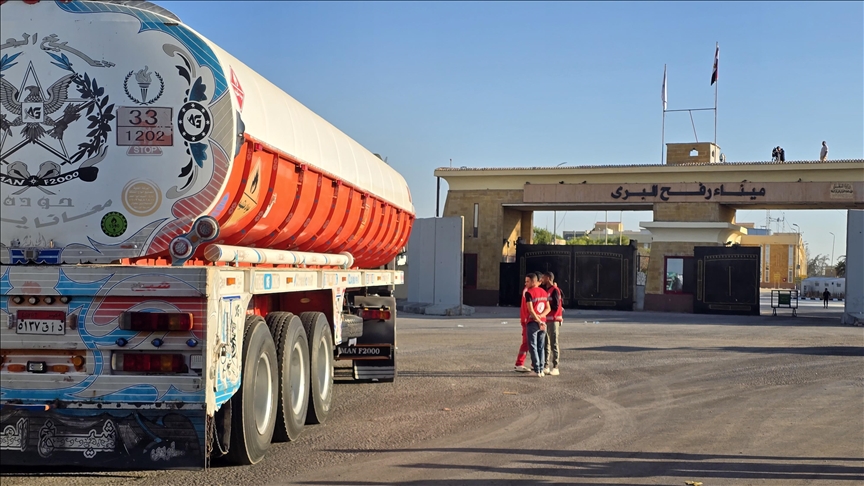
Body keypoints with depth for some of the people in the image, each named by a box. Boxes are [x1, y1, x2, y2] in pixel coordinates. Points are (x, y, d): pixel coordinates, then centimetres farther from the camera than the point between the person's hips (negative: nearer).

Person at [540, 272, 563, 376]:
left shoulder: (555, 290, -12)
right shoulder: (545, 289, 15)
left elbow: (556, 306, -18)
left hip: (553, 320, -9)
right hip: (546, 320, 9)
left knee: (554, 344, -6)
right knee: (546, 344, 11)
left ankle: (555, 367, -4)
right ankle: (546, 366, 16)